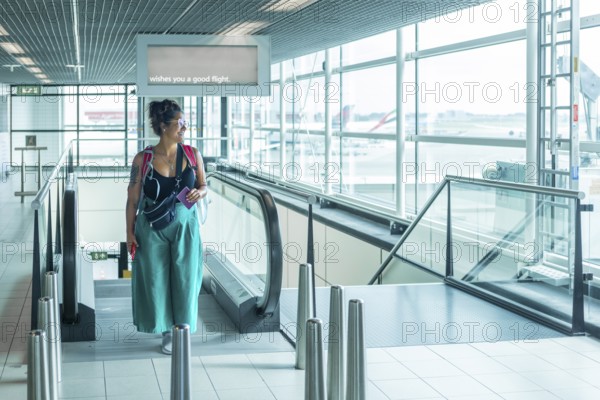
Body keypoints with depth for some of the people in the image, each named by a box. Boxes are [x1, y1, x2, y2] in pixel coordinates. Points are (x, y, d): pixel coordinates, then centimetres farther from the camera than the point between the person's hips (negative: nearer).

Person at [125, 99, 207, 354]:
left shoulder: (192, 155, -3)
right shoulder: (143, 159, -9)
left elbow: (203, 185, 9)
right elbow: (133, 199, -3)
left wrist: (199, 192, -14)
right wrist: (130, 232, -4)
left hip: (185, 225, 1)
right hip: (152, 228, -1)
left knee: (184, 277, 5)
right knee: (156, 278, 6)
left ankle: (182, 328, 23)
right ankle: (167, 330, 24)